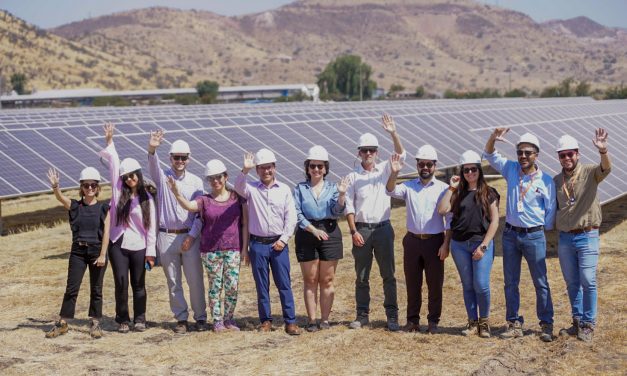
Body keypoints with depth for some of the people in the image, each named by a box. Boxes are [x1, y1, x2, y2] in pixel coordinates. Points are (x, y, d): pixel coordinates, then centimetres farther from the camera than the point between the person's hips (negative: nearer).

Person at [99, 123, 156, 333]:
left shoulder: (147, 199, 2)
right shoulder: (118, 192, 4)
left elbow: (151, 227, 2)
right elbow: (114, 165, -1)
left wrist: (151, 252, -2)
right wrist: (109, 142, -4)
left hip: (139, 247, 0)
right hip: (118, 244, 0)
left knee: (138, 284, 5)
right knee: (121, 282, -3)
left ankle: (139, 319, 16)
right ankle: (123, 320, 9)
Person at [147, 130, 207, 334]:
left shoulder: (195, 181, 4)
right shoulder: (162, 177, 3)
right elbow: (152, 166, -20)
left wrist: (192, 235, -9)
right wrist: (152, 149, -41)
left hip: (189, 236, -1)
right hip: (166, 237, 1)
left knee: (195, 280, 0)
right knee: (173, 282, 7)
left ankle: (200, 317, 12)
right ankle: (181, 319, 16)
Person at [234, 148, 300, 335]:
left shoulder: (284, 190, 4)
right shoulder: (251, 189, 2)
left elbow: (291, 218, 3)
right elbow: (238, 187, -21)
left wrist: (283, 239, -6)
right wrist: (245, 170, -37)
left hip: (279, 244, 0)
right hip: (258, 244, 0)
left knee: (284, 284, 0)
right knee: (261, 285, 6)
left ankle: (290, 321, 4)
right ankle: (265, 320, 15)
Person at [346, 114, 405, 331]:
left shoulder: (385, 169, 5)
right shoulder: (353, 176, 4)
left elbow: (401, 155, -12)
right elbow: (349, 206, 1)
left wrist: (393, 134, -27)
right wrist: (353, 231, -8)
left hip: (383, 228, 0)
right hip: (361, 230, 0)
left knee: (388, 274, 2)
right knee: (361, 276, 7)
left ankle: (392, 316, 7)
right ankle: (362, 315, 16)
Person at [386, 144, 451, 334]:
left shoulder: (443, 188, 0)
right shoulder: (409, 186, 7)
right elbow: (391, 191, -12)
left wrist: (446, 244, -9)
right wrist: (394, 173, -30)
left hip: (435, 241, -2)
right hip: (412, 240, 2)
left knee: (435, 283, 3)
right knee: (412, 283, 9)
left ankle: (433, 321, 13)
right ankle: (413, 320, 18)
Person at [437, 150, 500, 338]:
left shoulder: (489, 193, 3)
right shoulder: (458, 193, 10)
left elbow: (494, 221, -2)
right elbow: (442, 210, -4)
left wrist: (483, 246, -9)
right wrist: (451, 188, -3)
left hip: (482, 243, -3)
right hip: (459, 244, 3)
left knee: (481, 285, -8)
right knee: (467, 285, 8)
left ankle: (484, 321, 10)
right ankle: (472, 321, 17)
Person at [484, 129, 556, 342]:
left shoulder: (546, 180, -5)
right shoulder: (511, 170, 4)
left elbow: (551, 210, 1)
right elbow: (490, 156, 7)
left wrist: (544, 229, 2)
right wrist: (493, 139, -10)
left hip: (534, 236, -4)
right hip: (510, 234, 4)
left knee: (541, 282, 0)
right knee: (510, 282, 8)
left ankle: (546, 325, 8)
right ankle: (514, 324, 17)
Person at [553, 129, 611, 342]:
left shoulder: (590, 173, -5)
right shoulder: (556, 181, 8)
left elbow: (606, 168, -27)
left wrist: (603, 151, -47)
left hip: (587, 236, -4)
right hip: (565, 238, 4)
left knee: (588, 282, -5)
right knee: (572, 283, 11)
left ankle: (588, 325, 6)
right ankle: (577, 322, 23)